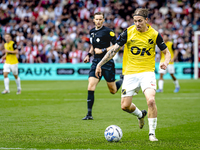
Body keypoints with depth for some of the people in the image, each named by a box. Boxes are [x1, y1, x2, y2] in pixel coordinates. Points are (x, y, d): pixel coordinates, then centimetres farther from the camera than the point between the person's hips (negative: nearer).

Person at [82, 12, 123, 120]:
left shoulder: (107, 31, -10)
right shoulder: (92, 32, 11)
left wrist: (104, 50, -19)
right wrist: (89, 55, 11)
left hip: (107, 62, -5)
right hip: (96, 62, 5)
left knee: (113, 90, 7)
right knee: (90, 87, -11)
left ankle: (124, 81, 40)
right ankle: (89, 114, -7)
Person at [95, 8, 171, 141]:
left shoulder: (154, 34, -3)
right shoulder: (128, 32, -3)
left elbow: (166, 52, 8)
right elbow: (114, 49, 3)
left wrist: (165, 62, -14)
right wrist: (100, 64, -1)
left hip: (147, 72, -2)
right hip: (130, 73, 2)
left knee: (151, 100, -24)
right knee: (125, 106, 1)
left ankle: (152, 133, -9)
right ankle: (140, 114, 36)